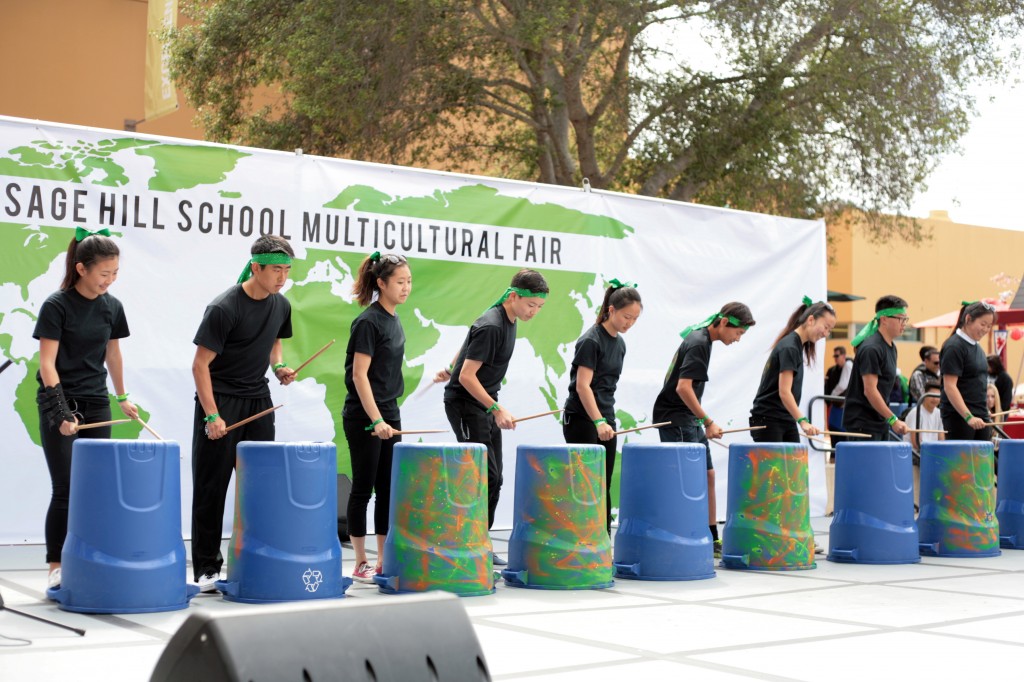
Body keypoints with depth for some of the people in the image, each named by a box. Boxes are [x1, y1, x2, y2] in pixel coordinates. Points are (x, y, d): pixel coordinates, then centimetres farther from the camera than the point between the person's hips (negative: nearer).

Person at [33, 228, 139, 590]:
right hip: (59, 406, -5)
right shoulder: (56, 306, -11)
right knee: (65, 490, -5)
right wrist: (62, 412, -21)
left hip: (96, 405, 5)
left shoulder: (112, 307, 4)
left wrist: (122, 397, 22)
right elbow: (47, 364, -13)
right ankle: (56, 568, 4)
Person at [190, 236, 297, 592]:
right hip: (220, 402, -6)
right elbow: (200, 364, -15)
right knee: (211, 489, 1)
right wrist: (211, 415, -20)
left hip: (258, 402, 6)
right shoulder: (224, 308, -18)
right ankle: (206, 570, 8)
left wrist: (278, 366, 1)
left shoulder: (281, 305, 2)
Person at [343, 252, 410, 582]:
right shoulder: (368, 322, -15)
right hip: (363, 418, -8)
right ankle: (361, 564, 8)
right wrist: (376, 420, -23)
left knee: (388, 489, 10)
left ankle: (383, 560, 17)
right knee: (363, 489, 0)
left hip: (389, 414, 8)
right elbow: (359, 374, -18)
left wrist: (388, 418, 18)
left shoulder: (393, 320, 11)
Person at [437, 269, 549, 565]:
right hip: (464, 404, -9)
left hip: (485, 405, 9)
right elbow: (467, 376, -24)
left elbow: (469, 344, 22)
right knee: (486, 476, -13)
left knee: (494, 479, 9)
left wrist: (451, 369, 33)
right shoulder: (491, 327, -23)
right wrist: (496, 409, -26)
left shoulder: (508, 320, 6)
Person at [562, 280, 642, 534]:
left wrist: (607, 421, 15)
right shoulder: (591, 340, -13)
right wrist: (598, 422, -27)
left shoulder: (619, 343, 12)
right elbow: (582, 385, -19)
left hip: (605, 421, 8)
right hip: (581, 420, -8)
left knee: (604, 488, 7)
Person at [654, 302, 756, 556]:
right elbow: (683, 387, -26)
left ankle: (712, 539, 19)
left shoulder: (700, 338, 12)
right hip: (675, 418, -10)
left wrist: (703, 421, 19)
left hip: (690, 419, 10)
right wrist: (708, 421, -22)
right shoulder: (698, 344, -18)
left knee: (707, 475, 12)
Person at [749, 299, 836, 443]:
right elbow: (784, 392, -25)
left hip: (787, 420, 9)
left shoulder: (798, 345, 12)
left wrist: (799, 420, 19)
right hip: (767, 421, -9)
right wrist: (803, 421, -34)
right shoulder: (789, 348, -17)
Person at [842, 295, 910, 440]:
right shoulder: (871, 349, -16)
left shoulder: (891, 347, 13)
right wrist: (893, 420, -19)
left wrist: (888, 419, 15)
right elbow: (870, 390, -21)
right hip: (862, 424, -9)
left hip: (880, 423, 9)